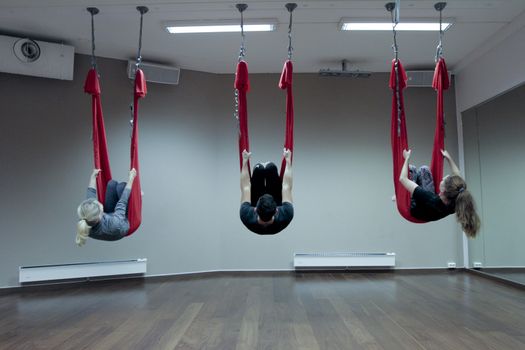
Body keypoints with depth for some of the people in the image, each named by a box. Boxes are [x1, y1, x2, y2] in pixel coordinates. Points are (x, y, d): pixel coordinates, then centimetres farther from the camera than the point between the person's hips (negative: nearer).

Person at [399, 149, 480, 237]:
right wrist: (449, 158, -4)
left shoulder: (430, 200, -49)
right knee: (424, 169, 10)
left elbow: (403, 179, -40)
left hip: (414, 209, -4)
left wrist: (407, 158, -27)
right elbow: (458, 177, -11)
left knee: (412, 169, 5)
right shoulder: (456, 202, -34)